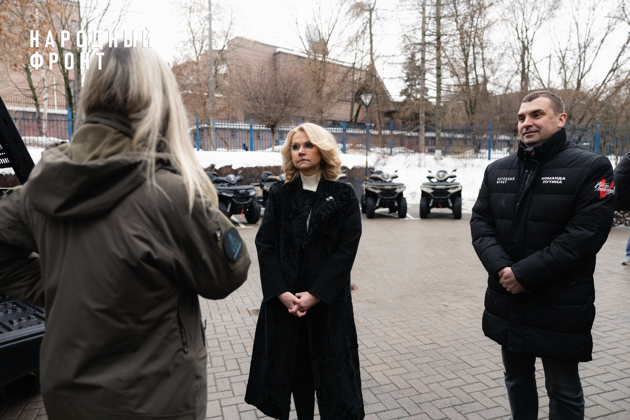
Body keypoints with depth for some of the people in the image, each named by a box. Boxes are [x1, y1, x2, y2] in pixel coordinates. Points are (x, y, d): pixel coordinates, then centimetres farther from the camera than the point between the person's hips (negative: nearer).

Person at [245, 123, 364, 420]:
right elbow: (265, 244, -2)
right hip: (284, 300, 2)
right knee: (296, 367, 12)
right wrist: (282, 292, -13)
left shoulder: (343, 196, -1)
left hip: (328, 300, -2)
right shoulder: (280, 194, 5)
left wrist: (315, 294, -15)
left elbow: (346, 248, -8)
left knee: (331, 370, 6)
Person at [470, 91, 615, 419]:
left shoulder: (591, 167, -8)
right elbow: (480, 221, 3)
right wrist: (501, 267, -14)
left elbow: (586, 232, -17)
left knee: (563, 391, 12)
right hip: (507, 300, 5)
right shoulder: (497, 170, 8)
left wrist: (525, 273, -21)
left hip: (560, 307, -4)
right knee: (517, 380, 22)